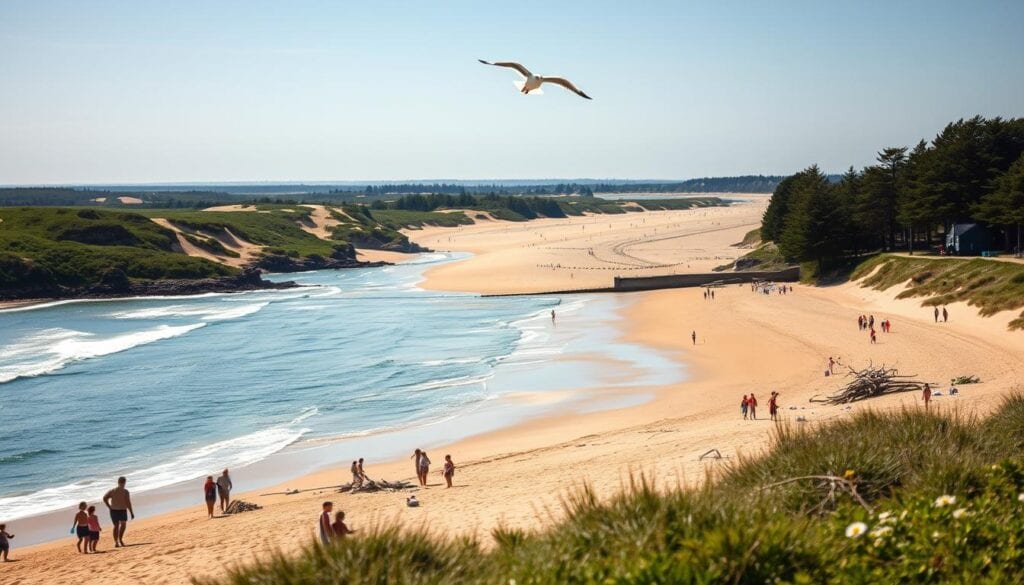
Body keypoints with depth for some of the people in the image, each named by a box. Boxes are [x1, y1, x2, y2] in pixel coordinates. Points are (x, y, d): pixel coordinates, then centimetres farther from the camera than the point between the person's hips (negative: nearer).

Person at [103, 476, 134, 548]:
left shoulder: (112, 491, 3)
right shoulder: (125, 492, -11)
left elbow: (104, 498, -4)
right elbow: (128, 503, -15)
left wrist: (109, 507, 2)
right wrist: (132, 513, -9)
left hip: (113, 511, 3)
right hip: (122, 511, -3)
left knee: (116, 526, 15)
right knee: (123, 525, 20)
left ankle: (116, 542, 7)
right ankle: (120, 539, 4)